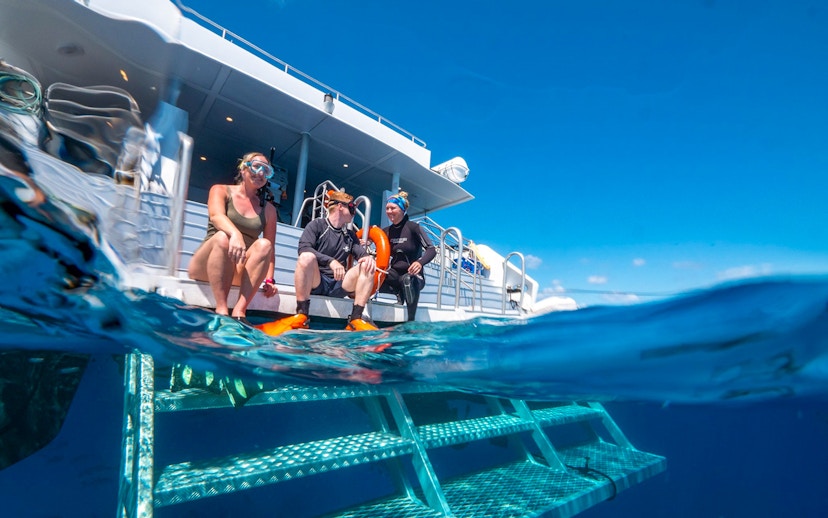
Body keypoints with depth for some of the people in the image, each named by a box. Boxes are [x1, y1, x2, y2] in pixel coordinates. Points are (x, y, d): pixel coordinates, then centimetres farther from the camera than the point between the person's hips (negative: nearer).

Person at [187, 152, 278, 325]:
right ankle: (222, 311, -37)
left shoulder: (268, 209, 10)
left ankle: (239, 312, -37)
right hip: (204, 265, -2)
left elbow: (270, 249, 6)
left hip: (241, 269, 2)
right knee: (222, 237, -32)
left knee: (263, 245, -27)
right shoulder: (221, 190, 5)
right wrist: (235, 234, -40)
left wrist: (269, 280, -9)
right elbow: (216, 216, -18)